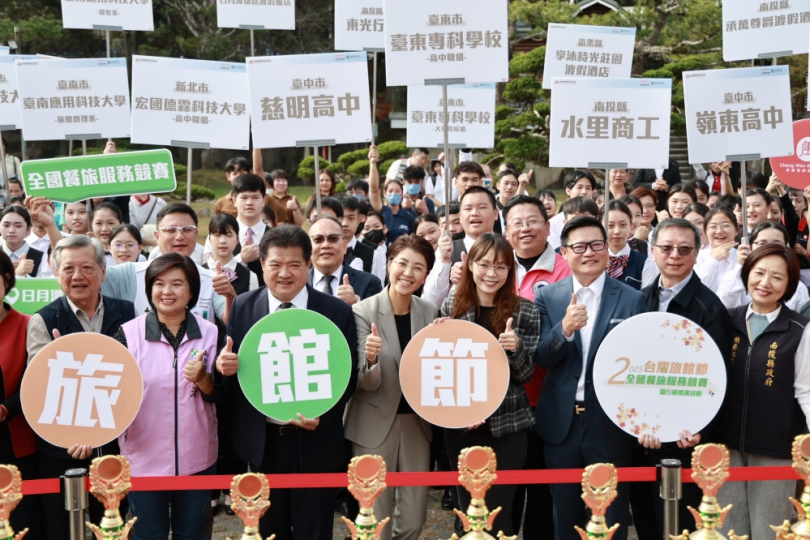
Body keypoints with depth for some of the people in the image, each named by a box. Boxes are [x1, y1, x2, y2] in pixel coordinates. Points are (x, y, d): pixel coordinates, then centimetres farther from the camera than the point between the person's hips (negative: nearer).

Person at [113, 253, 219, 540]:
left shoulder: (210, 334, 1)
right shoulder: (129, 333, -5)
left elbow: (220, 396, 1)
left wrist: (202, 379, -19)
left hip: (197, 458, 2)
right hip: (144, 458, -1)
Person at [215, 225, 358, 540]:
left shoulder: (338, 312, -6)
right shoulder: (241, 308, -1)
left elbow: (348, 376, -4)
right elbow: (230, 371, 1)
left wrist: (321, 415, -20)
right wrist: (223, 367, -23)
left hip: (315, 443, -1)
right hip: (262, 443, 2)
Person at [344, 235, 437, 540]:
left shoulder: (429, 312, 0)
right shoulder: (363, 312, -13)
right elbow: (365, 383, -15)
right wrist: (370, 360, -36)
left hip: (417, 423, 4)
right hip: (375, 426, -4)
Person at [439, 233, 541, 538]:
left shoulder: (525, 312, -5)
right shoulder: (451, 307, 1)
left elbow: (526, 375, -6)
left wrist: (516, 348, -24)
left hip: (507, 426, -2)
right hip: (460, 424, 3)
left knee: (496, 514, -1)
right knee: (468, 511, 12)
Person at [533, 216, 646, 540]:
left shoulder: (632, 300, -4)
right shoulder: (547, 298, 1)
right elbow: (541, 359, -5)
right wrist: (565, 328, -24)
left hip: (610, 425, -2)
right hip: (561, 424, 2)